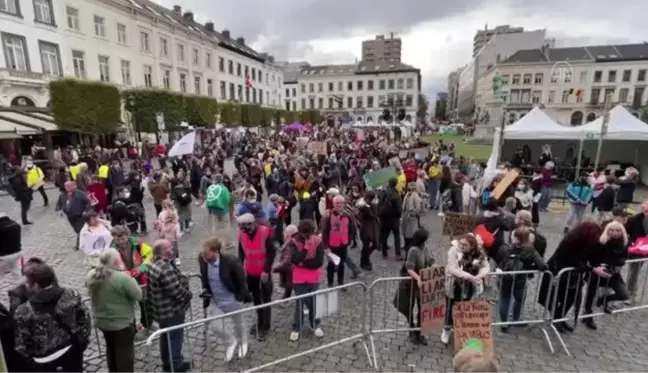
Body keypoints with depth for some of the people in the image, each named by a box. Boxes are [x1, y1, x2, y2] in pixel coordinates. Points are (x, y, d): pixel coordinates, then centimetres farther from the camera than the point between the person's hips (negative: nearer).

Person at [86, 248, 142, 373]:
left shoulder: (91, 276, -5)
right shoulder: (122, 278, -28)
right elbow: (139, 295, -21)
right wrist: (131, 279, -9)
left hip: (102, 321, 7)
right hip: (122, 323, -7)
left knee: (111, 350, 26)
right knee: (125, 353, 9)